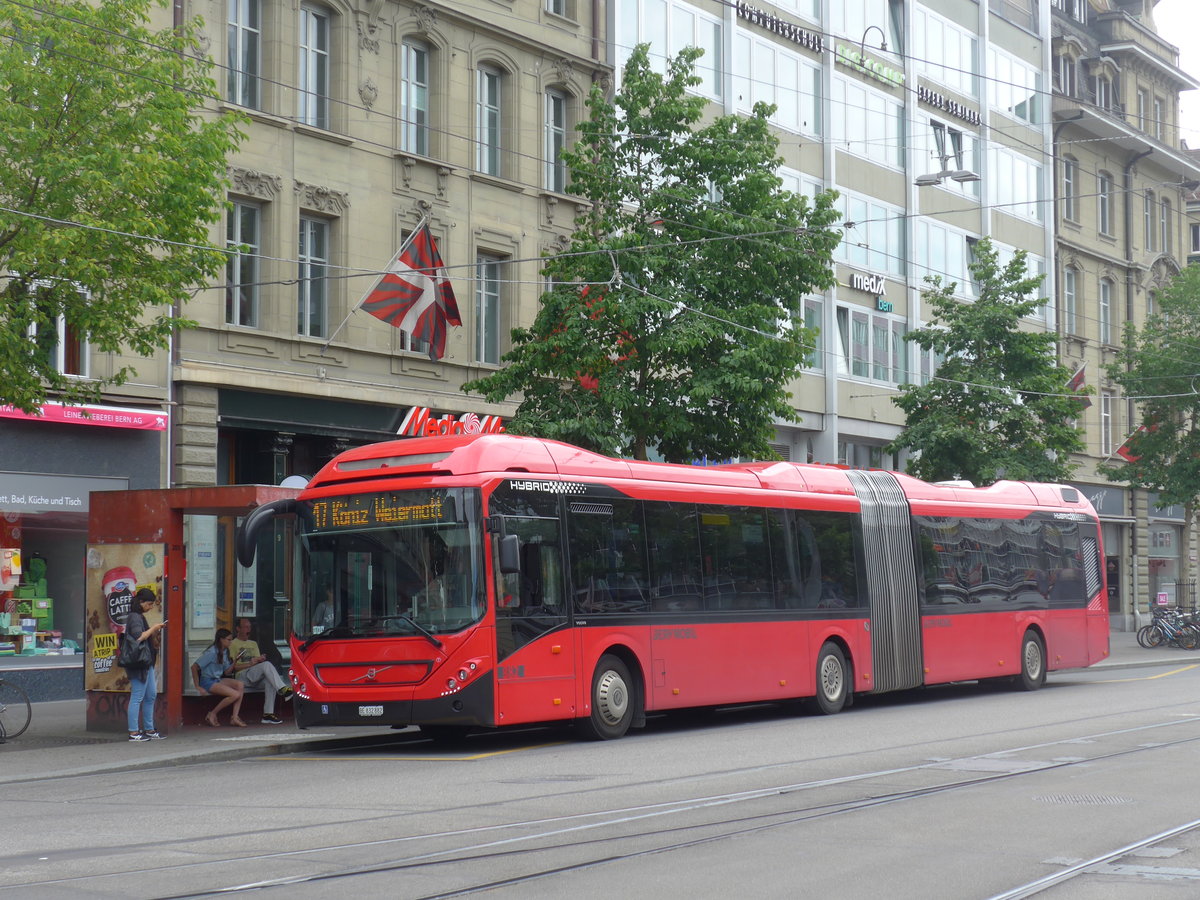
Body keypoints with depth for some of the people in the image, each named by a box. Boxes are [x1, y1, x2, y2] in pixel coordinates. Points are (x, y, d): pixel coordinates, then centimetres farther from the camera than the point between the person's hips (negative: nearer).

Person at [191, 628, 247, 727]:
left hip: (218, 679, 8)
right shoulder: (212, 652, -15)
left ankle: (234, 717, -18)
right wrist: (197, 687, -16)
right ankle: (212, 715, -8)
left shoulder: (225, 652, 11)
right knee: (235, 695, -23)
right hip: (208, 681, -8)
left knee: (240, 685, -17)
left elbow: (227, 672, 11)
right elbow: (194, 667, -17)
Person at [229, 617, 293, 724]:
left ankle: (268, 714, -33)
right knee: (266, 665, -31)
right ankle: (283, 690, -46)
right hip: (242, 676, -6)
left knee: (270, 681, -30)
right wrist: (250, 664, -15)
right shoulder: (233, 644, 9)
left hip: (256, 678, 6)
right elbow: (232, 666, -3)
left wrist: (260, 659, -4)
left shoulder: (253, 644, 31)